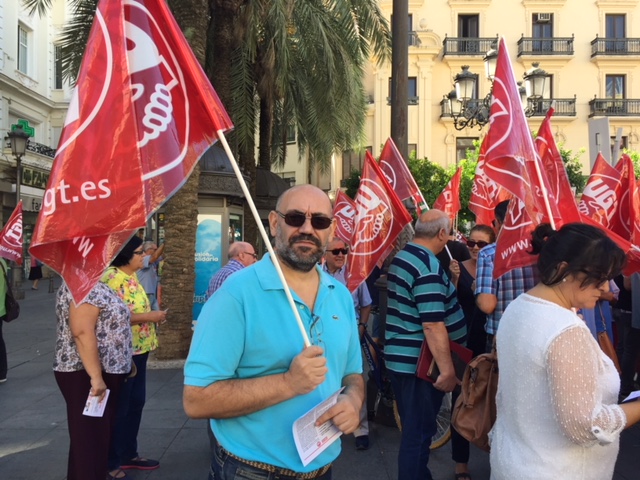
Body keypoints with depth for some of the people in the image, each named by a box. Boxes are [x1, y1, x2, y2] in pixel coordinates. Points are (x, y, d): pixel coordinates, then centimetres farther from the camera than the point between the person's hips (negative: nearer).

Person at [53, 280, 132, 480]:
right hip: (85, 375, -10)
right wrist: (96, 377, -29)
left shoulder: (93, 286, 13)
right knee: (89, 438, -2)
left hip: (104, 373, 10)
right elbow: (82, 333, -27)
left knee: (100, 435, 17)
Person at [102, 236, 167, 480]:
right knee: (119, 409, 3)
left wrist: (154, 315, 5)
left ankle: (129, 454, 31)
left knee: (136, 403, 17)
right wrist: (148, 317, -22)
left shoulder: (131, 277, 11)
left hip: (139, 351, 9)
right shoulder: (111, 277, -18)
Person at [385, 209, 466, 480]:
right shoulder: (428, 266, -21)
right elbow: (433, 325, -25)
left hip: (401, 358, 10)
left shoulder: (401, 258, 10)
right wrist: (447, 370, -21)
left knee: (414, 429, 22)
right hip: (420, 364, -10)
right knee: (419, 432, 2)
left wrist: (449, 281, 20)